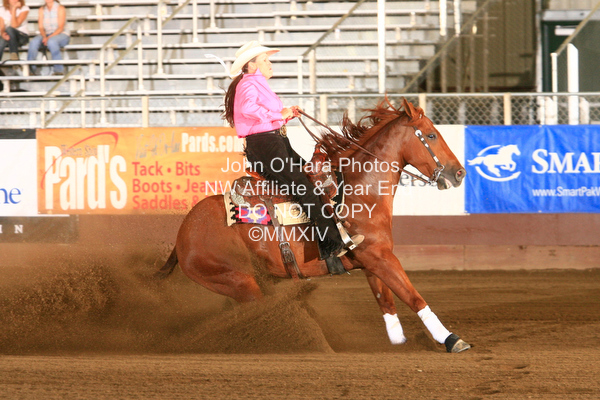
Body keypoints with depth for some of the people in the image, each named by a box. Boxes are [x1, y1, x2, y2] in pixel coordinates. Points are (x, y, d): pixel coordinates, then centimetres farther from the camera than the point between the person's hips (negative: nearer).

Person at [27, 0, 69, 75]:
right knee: (34, 42, -28)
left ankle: (59, 70, -36)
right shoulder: (42, 10, 8)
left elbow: (61, 28, -13)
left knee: (51, 41, -39)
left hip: (61, 35, -4)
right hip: (46, 35, 4)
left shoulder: (60, 8, -5)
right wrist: (44, 37, -19)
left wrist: (49, 38, -25)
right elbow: (41, 27, 3)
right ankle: (30, 70, -31)